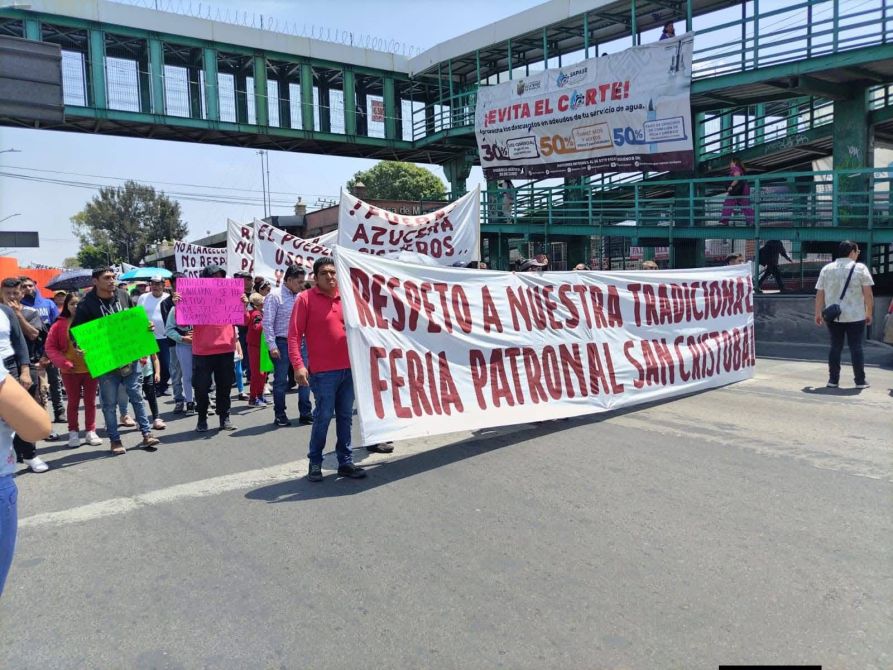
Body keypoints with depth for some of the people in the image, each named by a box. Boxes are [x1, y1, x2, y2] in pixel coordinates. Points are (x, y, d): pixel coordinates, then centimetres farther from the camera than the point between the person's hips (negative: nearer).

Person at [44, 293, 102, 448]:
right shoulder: (60, 324, -2)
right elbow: (50, 347, -3)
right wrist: (64, 363, -14)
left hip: (91, 368, 1)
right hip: (70, 371, -1)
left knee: (90, 401, 9)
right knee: (73, 402, 8)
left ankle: (91, 431, 18)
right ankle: (73, 433, 17)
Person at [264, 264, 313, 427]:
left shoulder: (301, 297, 11)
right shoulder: (275, 296, -7)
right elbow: (267, 323, -11)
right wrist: (272, 346, -15)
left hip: (300, 342, 6)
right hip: (282, 343, -6)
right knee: (281, 381, 5)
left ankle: (305, 413, 15)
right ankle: (279, 415, 16)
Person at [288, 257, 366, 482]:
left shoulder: (345, 298, 11)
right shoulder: (305, 298, -3)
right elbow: (294, 334, -8)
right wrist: (298, 365, -17)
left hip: (348, 368, 5)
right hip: (323, 371, -5)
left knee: (345, 417, 10)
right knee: (323, 417, -2)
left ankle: (345, 461, 20)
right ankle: (315, 462, 14)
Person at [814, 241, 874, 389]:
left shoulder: (826, 269, 5)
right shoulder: (860, 268, -3)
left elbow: (819, 294, 5)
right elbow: (868, 294, -5)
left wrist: (818, 313, 12)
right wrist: (869, 313, 3)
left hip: (833, 317, 2)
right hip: (855, 316, -2)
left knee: (835, 347, 8)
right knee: (856, 347, 3)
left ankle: (833, 379, 8)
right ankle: (860, 381, 7)